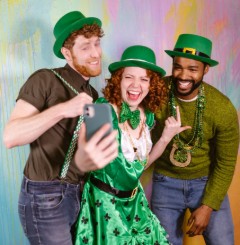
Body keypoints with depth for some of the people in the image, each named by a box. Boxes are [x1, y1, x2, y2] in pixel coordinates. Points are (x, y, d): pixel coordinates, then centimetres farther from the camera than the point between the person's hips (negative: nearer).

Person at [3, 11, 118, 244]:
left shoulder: (93, 96, 11)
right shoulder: (45, 80, -9)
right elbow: (10, 136, -19)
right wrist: (62, 109, -25)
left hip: (79, 195, 6)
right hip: (45, 198, -6)